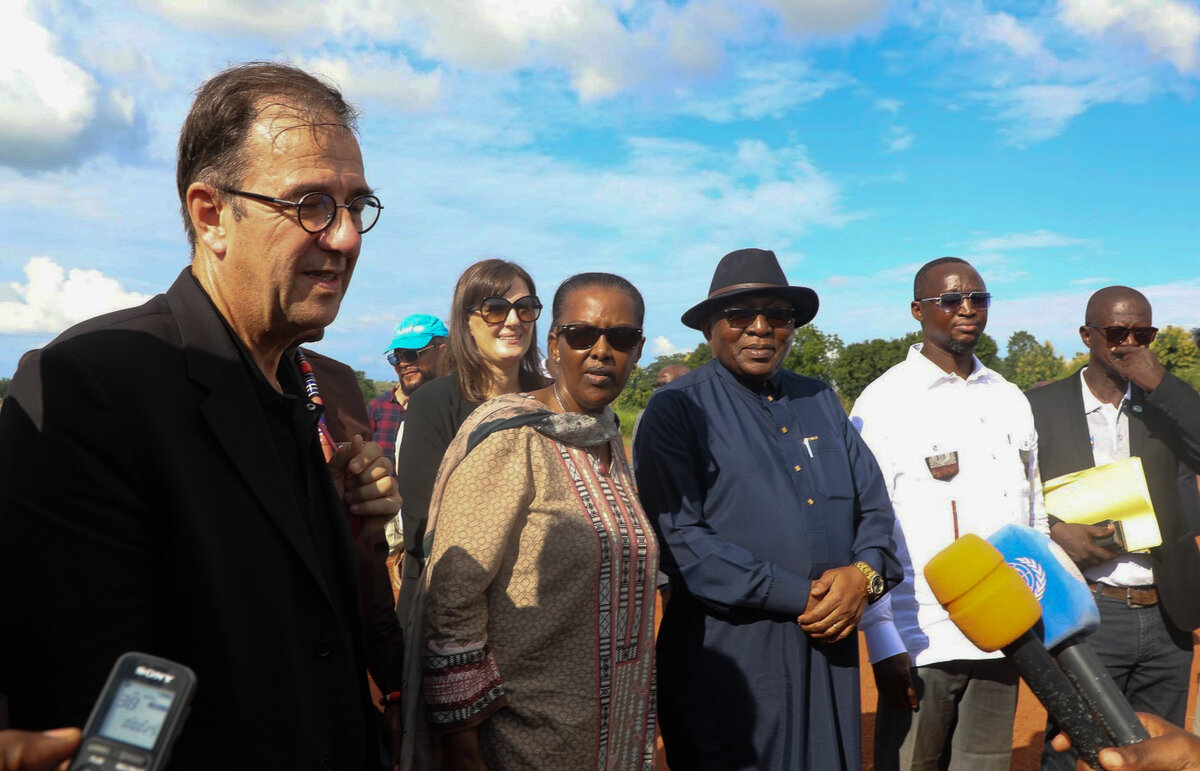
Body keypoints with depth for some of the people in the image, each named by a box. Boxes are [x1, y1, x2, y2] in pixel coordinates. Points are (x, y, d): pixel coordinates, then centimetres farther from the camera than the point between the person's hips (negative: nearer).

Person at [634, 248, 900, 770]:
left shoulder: (821, 400, 13)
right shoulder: (677, 410, -6)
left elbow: (874, 506, 12)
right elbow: (680, 538, -16)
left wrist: (864, 572, -10)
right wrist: (802, 598, -17)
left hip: (830, 647, 5)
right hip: (730, 654, -5)